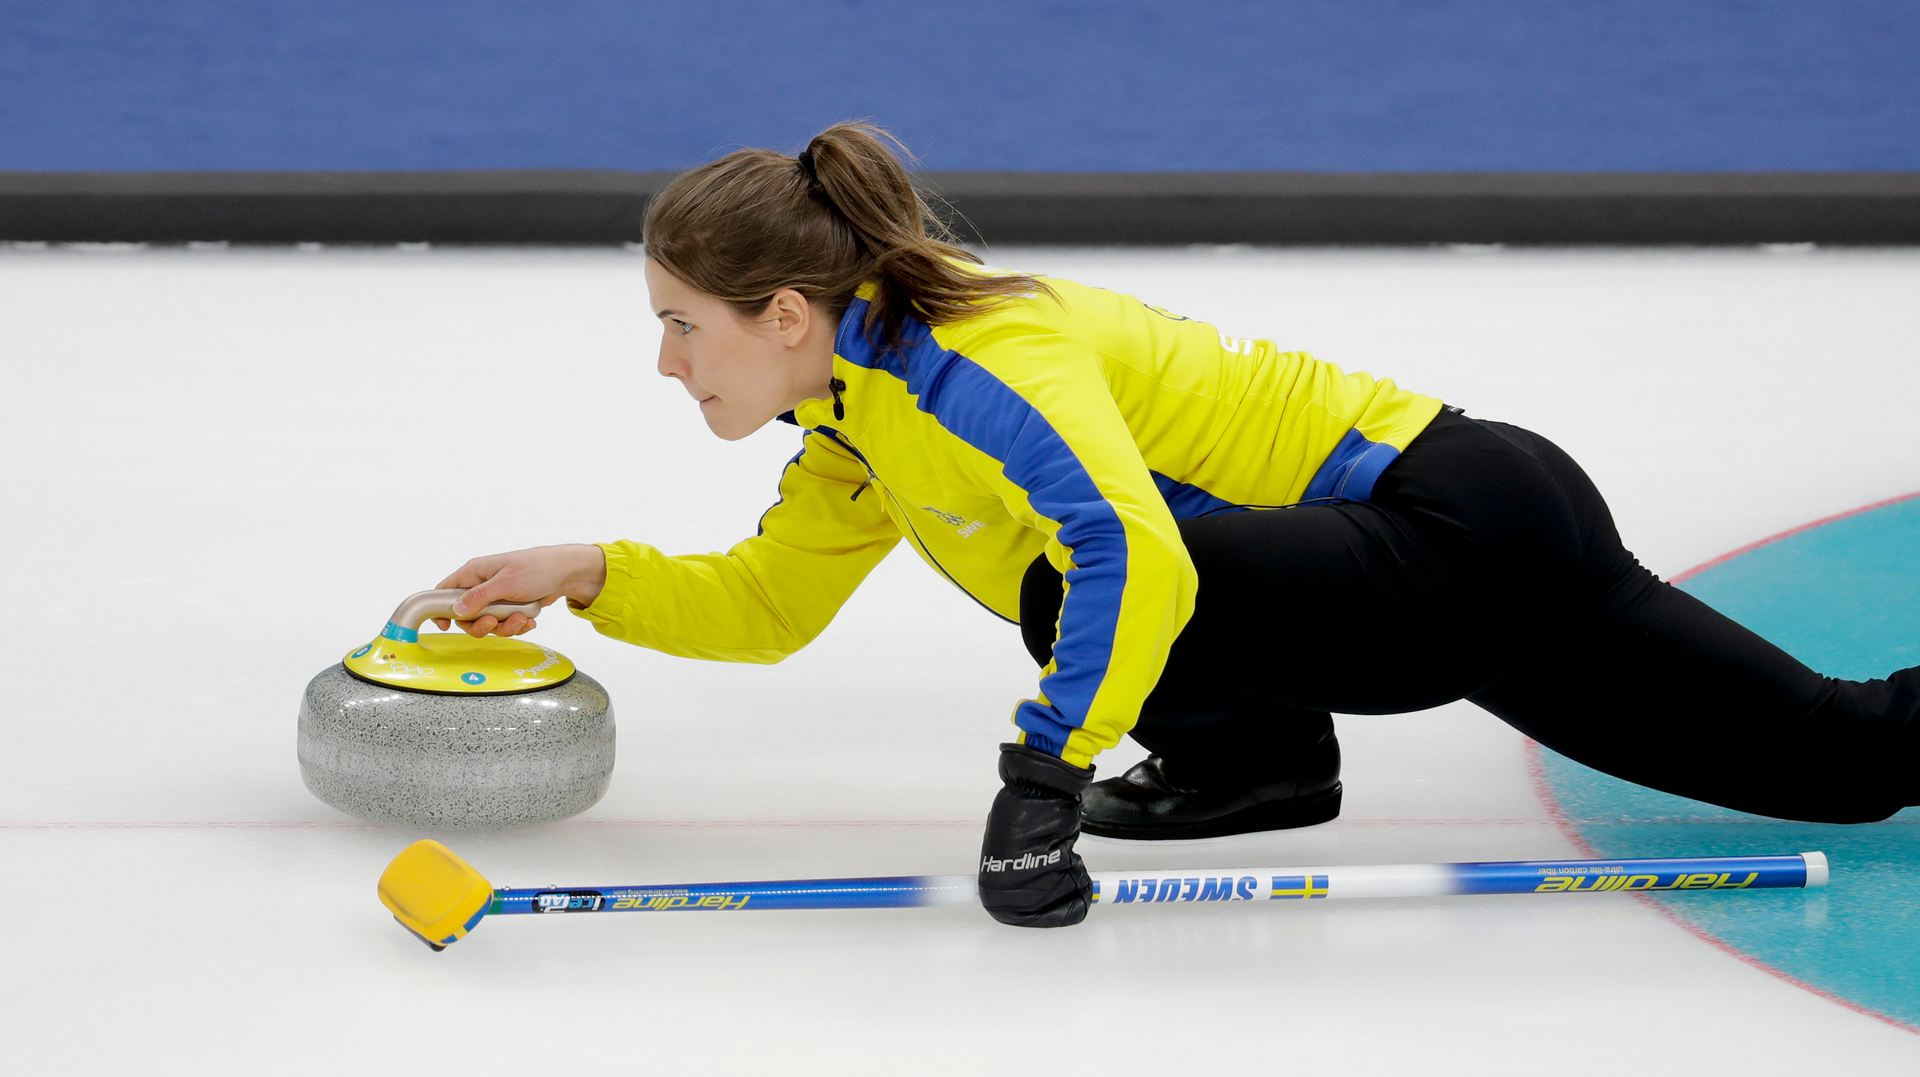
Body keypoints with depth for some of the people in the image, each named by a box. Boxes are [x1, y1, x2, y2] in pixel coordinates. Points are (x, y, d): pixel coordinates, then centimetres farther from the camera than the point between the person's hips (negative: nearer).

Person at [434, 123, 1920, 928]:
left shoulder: (986, 360, -25)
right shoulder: (859, 413, 7)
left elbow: (1139, 564, -40)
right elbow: (768, 603, 18)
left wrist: (1044, 775, -40)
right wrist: (592, 578, 6)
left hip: (1476, 527, -11)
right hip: (1486, 548, 11)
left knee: (1084, 569, -24)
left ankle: (1253, 754, -1)